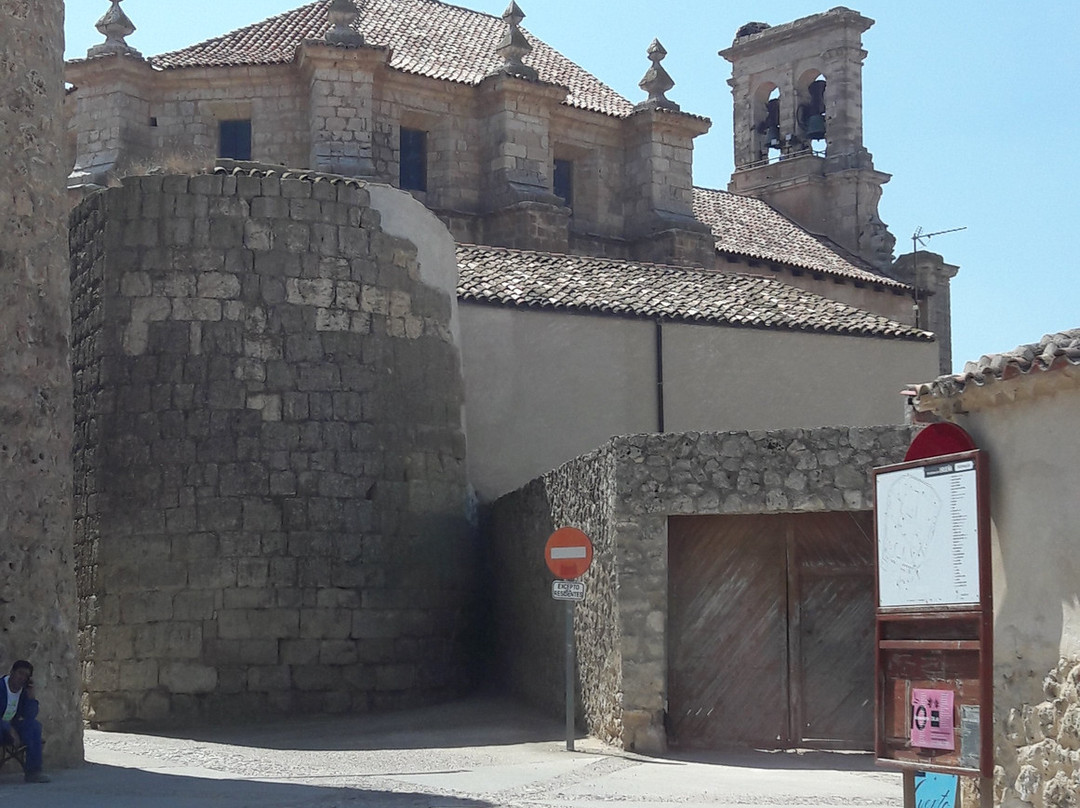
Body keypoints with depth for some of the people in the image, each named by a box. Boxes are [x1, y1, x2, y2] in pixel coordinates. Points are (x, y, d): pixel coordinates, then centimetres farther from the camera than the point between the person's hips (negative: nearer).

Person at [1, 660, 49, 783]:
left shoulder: (24, 690, 3)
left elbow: (30, 716, -3)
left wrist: (30, 695, -14)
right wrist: (10, 730, -32)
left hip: (11, 726, 6)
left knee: (34, 726, -17)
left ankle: (33, 771, -19)